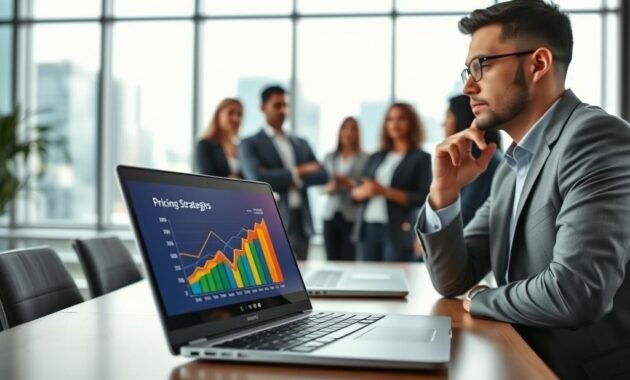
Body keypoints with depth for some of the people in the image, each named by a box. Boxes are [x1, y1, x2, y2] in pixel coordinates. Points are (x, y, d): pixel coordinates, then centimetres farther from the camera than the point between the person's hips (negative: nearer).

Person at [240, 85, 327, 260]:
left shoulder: (301, 144, 19)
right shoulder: (250, 144, 2)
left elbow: (322, 175, 7)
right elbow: (258, 179, -14)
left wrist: (295, 179, -9)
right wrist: (297, 172, -8)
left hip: (301, 224, 6)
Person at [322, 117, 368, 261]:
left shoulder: (364, 158, -2)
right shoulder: (329, 157, 13)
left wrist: (350, 184, -20)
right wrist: (330, 187, -9)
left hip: (352, 216, -4)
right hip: (331, 214, 4)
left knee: (349, 261, -7)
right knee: (331, 260, 4)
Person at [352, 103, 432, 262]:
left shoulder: (421, 158, 2)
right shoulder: (376, 158, 16)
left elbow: (422, 198, -9)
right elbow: (355, 193, 15)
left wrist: (386, 192, -16)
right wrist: (365, 191, -9)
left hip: (397, 231, -5)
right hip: (367, 228, 5)